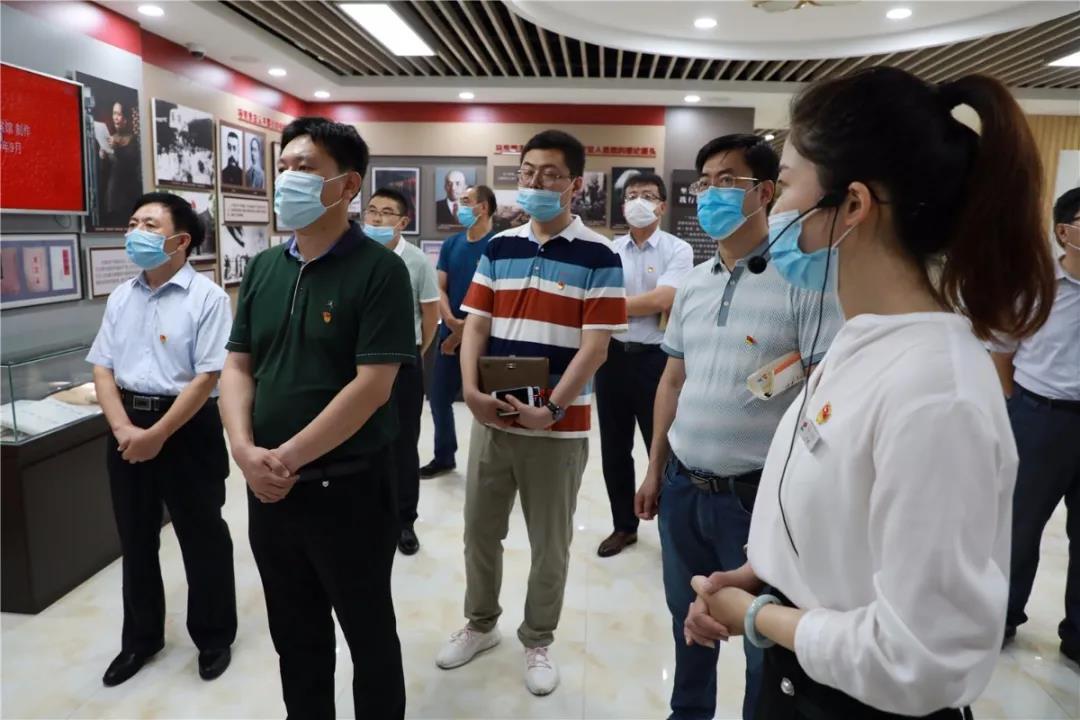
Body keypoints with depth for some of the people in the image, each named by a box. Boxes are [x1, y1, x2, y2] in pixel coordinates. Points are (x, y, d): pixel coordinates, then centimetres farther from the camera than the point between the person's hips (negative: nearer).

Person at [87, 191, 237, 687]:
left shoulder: (206, 297, -11)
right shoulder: (120, 297, 8)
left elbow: (208, 377, -16)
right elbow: (102, 369, 6)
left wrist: (158, 435, -17)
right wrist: (123, 429, -9)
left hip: (188, 429, -6)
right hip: (127, 428, 6)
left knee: (202, 539, 8)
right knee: (135, 538, 18)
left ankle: (214, 637, 28)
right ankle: (141, 638, 38)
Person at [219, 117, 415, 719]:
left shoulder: (379, 269, -13)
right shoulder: (263, 268, 7)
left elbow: (372, 386, -19)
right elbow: (238, 365, 6)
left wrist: (287, 458, -17)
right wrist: (246, 450, -10)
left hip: (349, 488, -5)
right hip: (268, 489, 6)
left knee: (369, 635, 15)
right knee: (294, 637, 22)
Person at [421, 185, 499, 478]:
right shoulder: (451, 244, 8)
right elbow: (439, 289, 4)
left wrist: (465, 330, -13)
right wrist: (452, 321, -14)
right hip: (449, 333, 6)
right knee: (438, 397, 12)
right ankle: (444, 456, 30)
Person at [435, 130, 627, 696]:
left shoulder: (599, 256, -7)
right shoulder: (498, 247, 7)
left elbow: (594, 347, -11)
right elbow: (475, 325, 5)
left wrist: (551, 409, -17)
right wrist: (471, 390, -10)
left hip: (559, 426, -4)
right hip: (492, 419, 4)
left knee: (550, 544, 11)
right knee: (480, 532, 16)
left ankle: (538, 641, 33)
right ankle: (480, 624, 39)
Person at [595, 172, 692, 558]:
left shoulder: (678, 250, -4)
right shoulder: (608, 250, 6)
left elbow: (661, 300, -17)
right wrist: (644, 307, -11)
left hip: (655, 358, -4)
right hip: (613, 355, 4)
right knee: (614, 448, 13)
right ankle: (623, 525, 30)